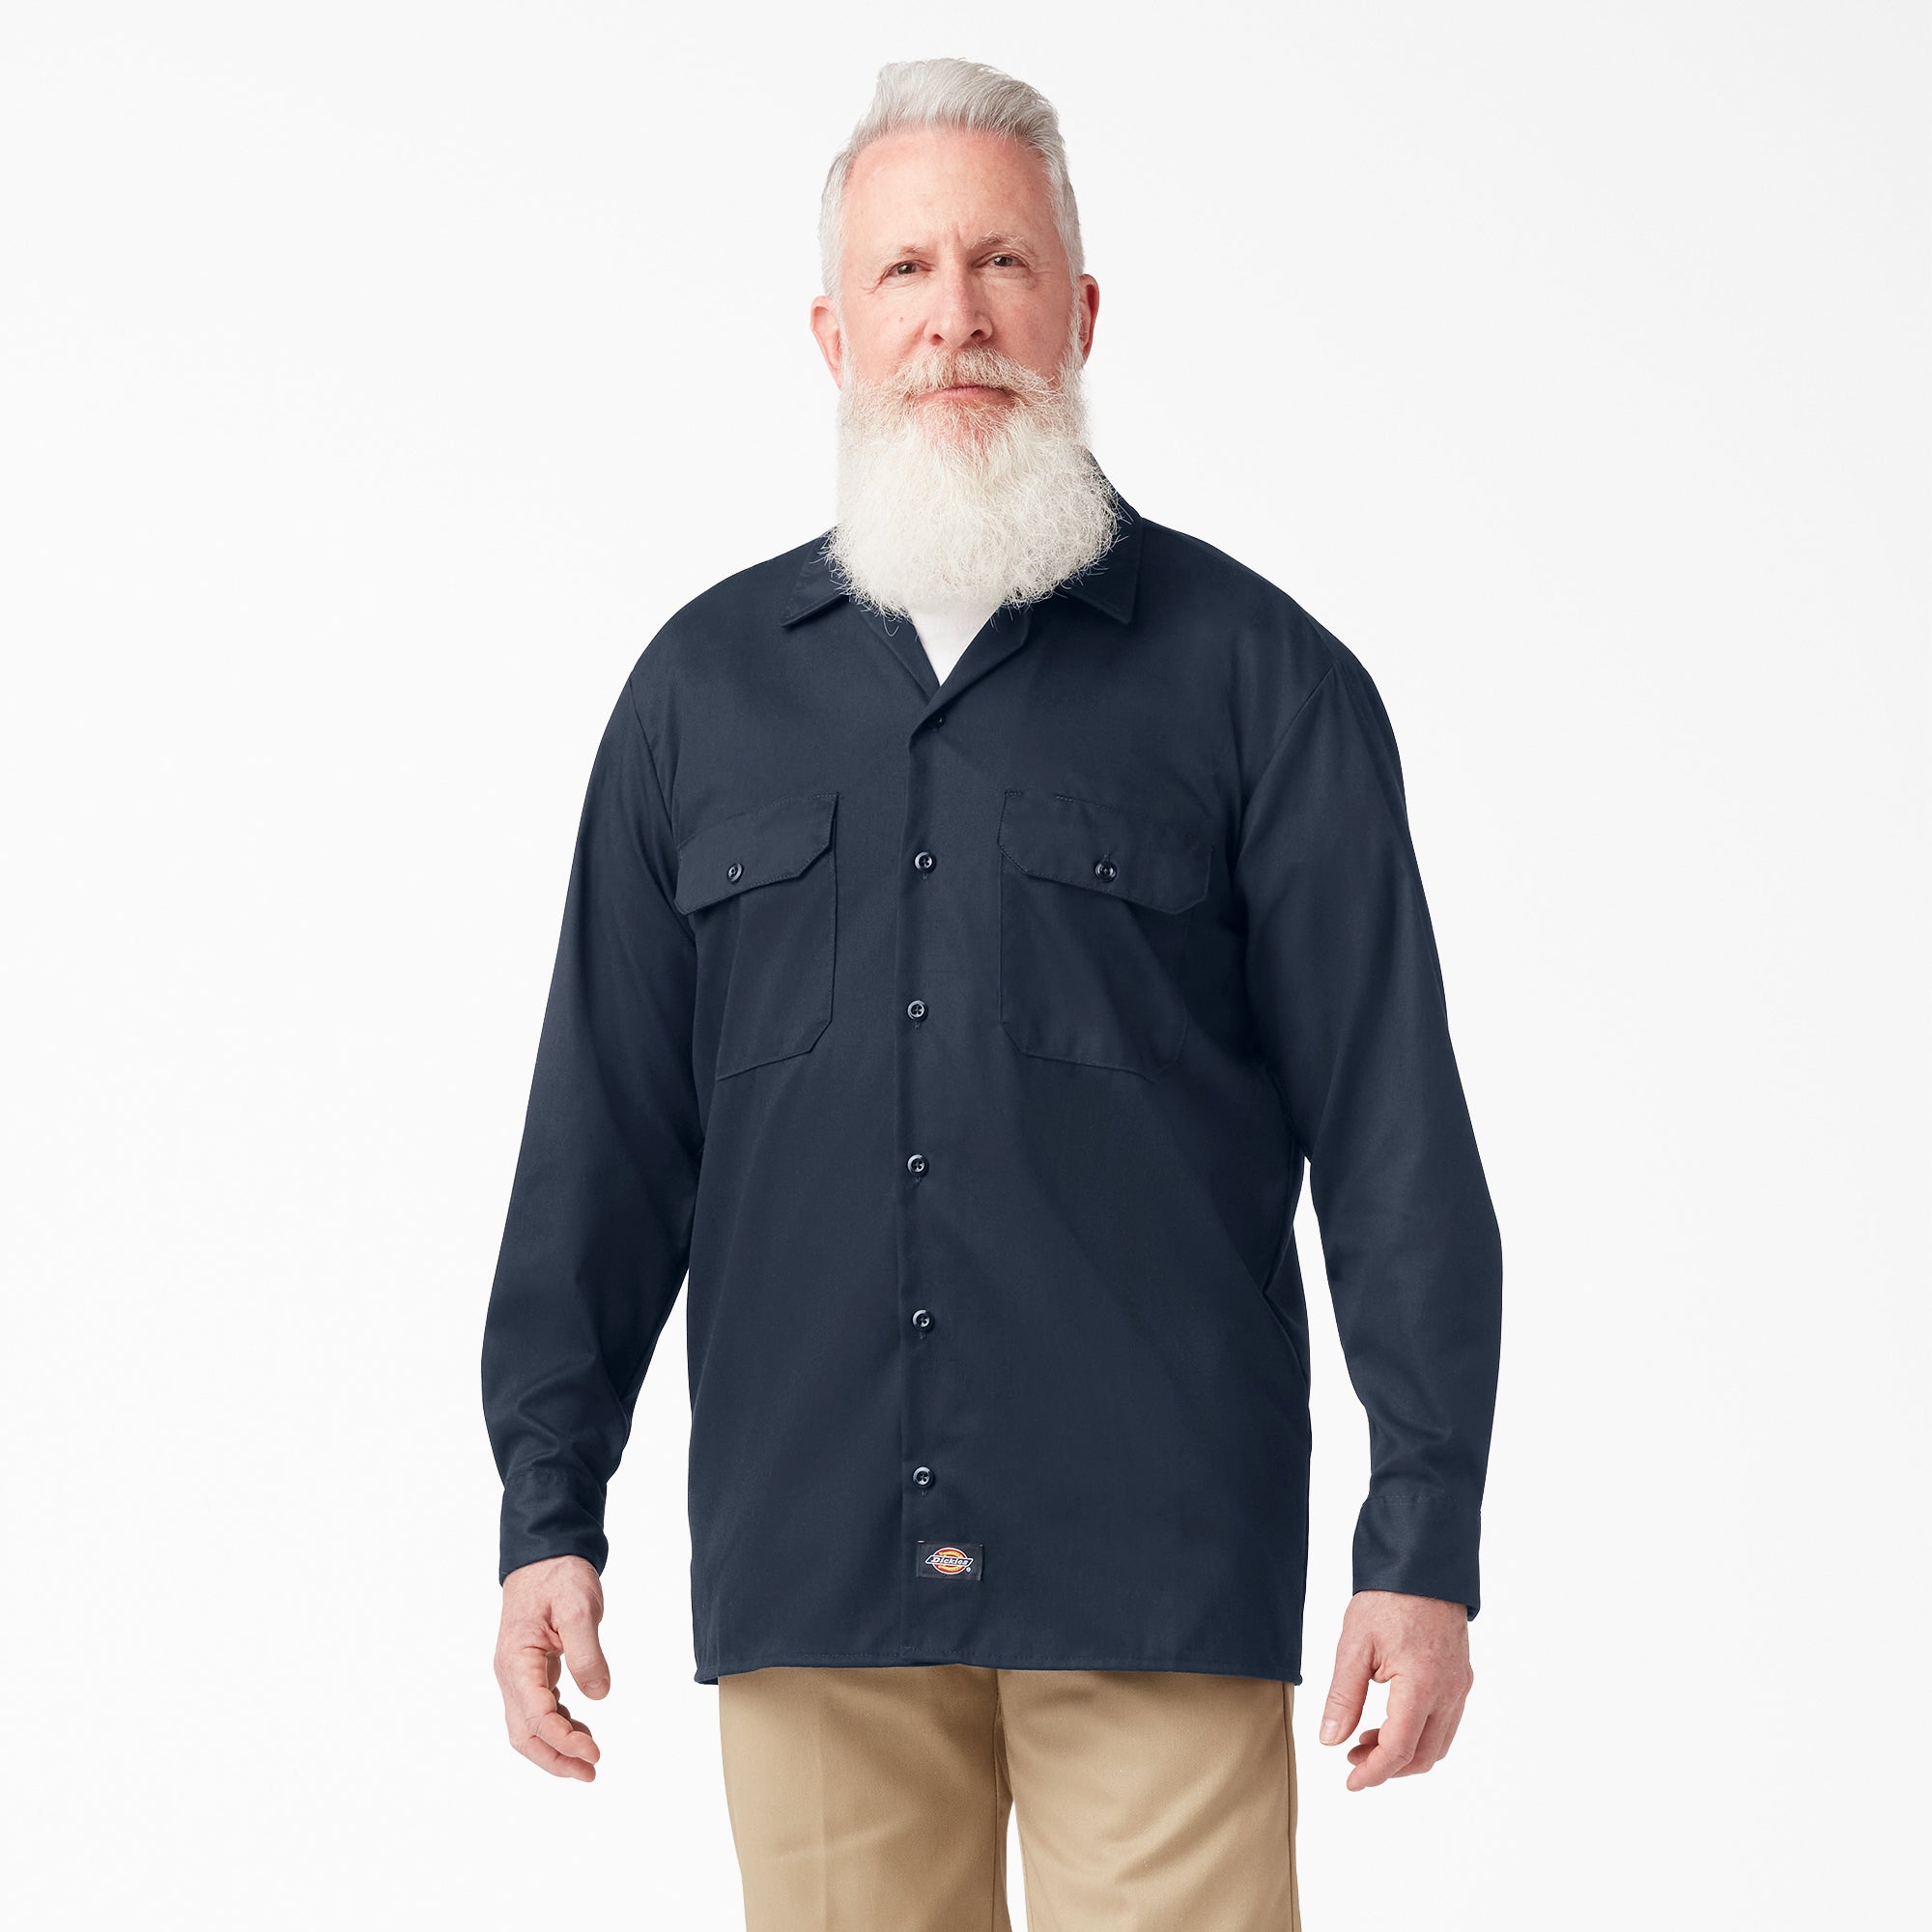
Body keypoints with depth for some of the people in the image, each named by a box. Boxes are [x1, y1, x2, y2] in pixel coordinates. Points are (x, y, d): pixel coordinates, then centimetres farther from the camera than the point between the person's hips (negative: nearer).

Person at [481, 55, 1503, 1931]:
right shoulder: (707, 684, 12)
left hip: (1160, 1567, -2)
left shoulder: (1255, 673, 4)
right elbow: (605, 1126, 13)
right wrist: (548, 1508, 7)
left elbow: (1393, 1129, 1)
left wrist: (1425, 1538, -4)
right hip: (806, 1565, 3)